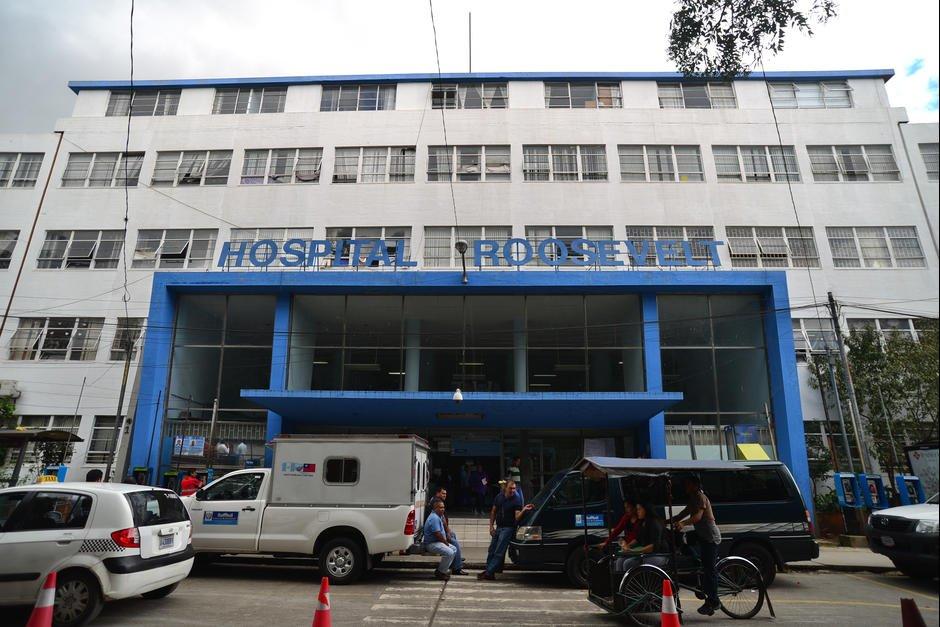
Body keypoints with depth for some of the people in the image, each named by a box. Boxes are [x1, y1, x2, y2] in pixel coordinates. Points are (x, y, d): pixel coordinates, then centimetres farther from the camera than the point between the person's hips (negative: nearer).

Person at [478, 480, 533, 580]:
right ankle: (488, 571, 21)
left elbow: (517, 517, -20)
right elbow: (493, 512, 11)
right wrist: (491, 526, 5)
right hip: (498, 527, 6)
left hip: (508, 528, -6)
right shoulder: (499, 497, 2)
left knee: (499, 553, -7)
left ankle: (489, 573, -4)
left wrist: (523, 510, -38)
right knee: (491, 551, 11)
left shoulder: (517, 500, -13)